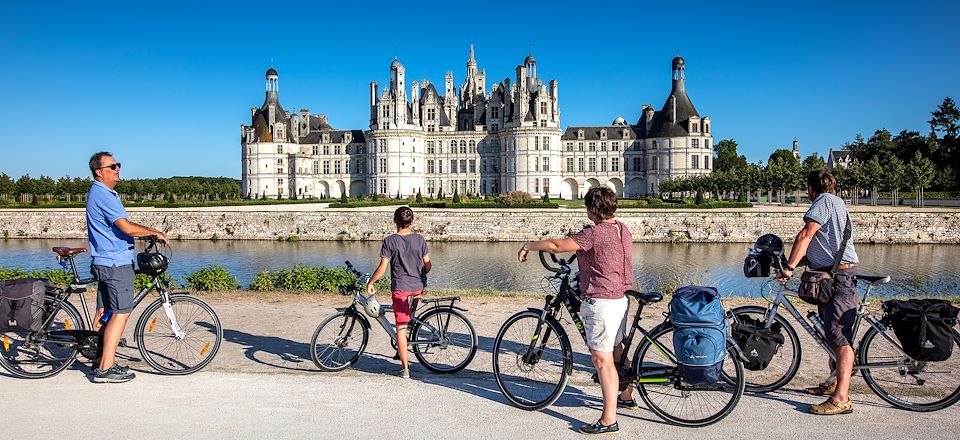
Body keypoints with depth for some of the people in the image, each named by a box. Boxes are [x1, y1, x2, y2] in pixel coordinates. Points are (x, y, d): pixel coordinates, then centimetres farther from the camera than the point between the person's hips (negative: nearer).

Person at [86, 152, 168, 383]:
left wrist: (150, 232, 16)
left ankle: (103, 360, 23)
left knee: (104, 311, 14)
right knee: (121, 313, -8)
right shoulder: (102, 195, -16)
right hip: (116, 264, -11)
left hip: (105, 262, 11)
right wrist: (155, 233, -12)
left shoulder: (104, 193, 17)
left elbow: (123, 226, 23)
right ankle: (105, 368, -6)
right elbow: (127, 228, -23)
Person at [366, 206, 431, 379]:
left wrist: (370, 283, 3)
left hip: (400, 287, -3)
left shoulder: (390, 241, -8)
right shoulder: (420, 239, -1)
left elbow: (382, 268, -12)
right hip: (419, 286, 3)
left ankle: (405, 368, 3)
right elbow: (428, 265, 0)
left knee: (401, 328, 2)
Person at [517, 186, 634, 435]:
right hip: (620, 299, 10)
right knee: (617, 351, 25)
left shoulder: (594, 233, -19)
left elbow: (557, 246, -21)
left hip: (599, 302, -9)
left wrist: (528, 245, -7)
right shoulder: (622, 230, 8)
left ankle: (609, 420, -4)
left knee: (602, 359, -6)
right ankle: (626, 396, 43)